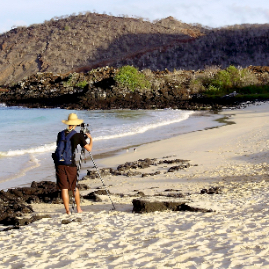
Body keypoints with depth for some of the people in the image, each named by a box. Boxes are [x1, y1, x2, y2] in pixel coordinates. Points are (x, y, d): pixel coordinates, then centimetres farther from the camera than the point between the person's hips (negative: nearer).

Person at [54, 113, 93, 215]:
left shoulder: (60, 134, 6)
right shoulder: (78, 136, -3)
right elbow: (89, 149, 3)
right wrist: (91, 138, 21)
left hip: (59, 164, 1)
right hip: (71, 165, -1)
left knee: (64, 188, 3)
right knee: (74, 187, 16)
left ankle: (67, 210, -1)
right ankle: (78, 209, 26)